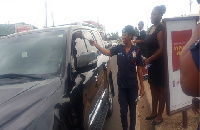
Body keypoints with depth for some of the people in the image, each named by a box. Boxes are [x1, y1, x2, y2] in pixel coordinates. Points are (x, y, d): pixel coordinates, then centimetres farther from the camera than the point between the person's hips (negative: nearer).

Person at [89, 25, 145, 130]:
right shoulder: (119, 48, 0)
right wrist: (95, 44, -28)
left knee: (132, 108, 15)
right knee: (123, 110, 12)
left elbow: (139, 69, -3)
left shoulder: (136, 50, -6)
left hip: (133, 85, -1)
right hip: (121, 85, 1)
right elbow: (107, 52, -16)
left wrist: (142, 86, -3)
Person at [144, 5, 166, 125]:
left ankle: (159, 116, 18)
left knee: (160, 89, 4)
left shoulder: (160, 29, -15)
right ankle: (154, 112, 30)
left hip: (159, 63, -8)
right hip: (151, 63, 8)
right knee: (153, 87, 15)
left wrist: (149, 60, -19)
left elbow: (162, 49, -21)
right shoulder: (151, 28, 12)